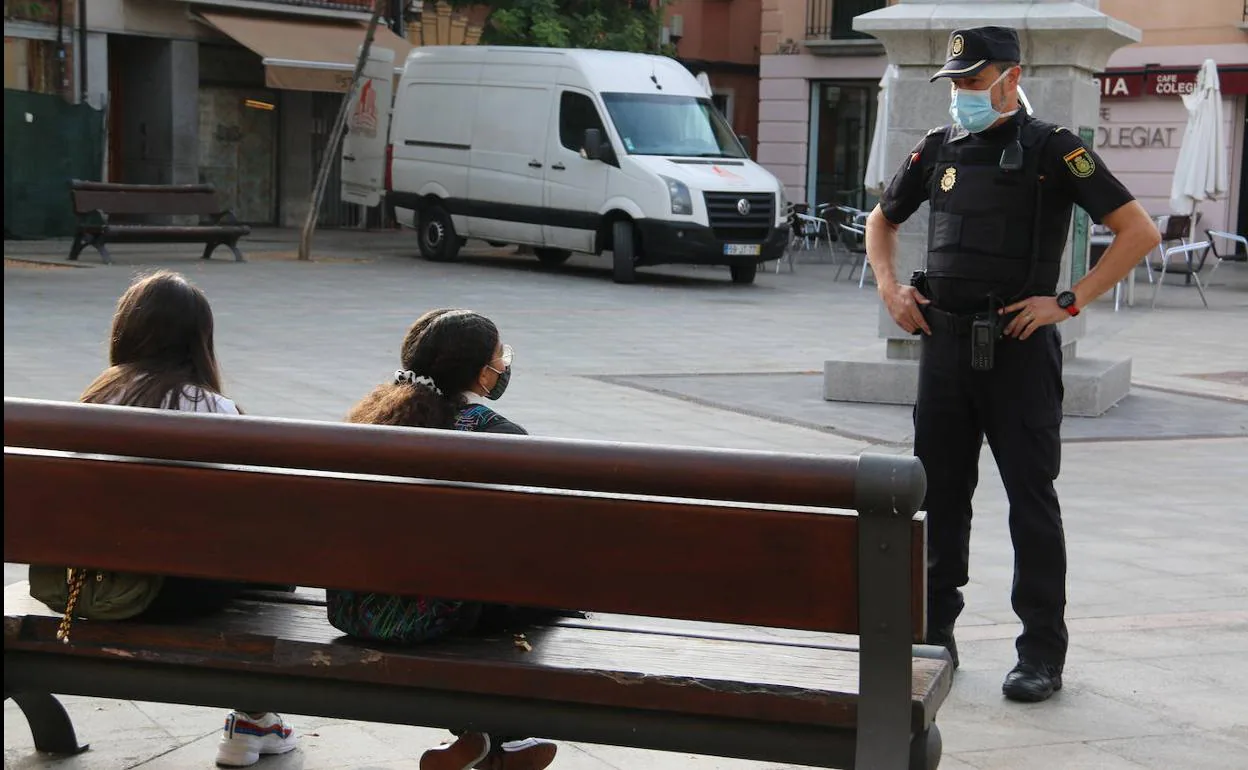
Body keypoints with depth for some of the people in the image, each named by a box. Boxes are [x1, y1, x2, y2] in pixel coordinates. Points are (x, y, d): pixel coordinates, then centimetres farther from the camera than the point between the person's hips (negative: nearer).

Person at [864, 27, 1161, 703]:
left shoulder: (1052, 150, -6)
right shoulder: (938, 150, 10)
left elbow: (1138, 232, -10)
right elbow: (882, 220, 26)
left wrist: (1068, 302, -13)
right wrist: (889, 288, 10)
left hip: (1019, 347, -5)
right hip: (944, 340, 5)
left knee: (1032, 501, 0)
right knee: (938, 495, 11)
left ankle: (1042, 654, 6)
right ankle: (933, 634, 23)